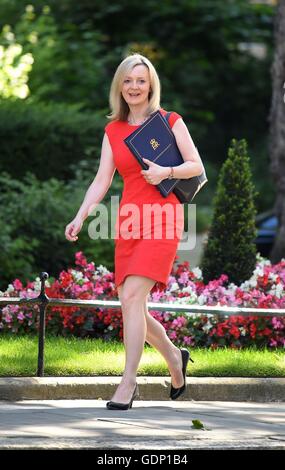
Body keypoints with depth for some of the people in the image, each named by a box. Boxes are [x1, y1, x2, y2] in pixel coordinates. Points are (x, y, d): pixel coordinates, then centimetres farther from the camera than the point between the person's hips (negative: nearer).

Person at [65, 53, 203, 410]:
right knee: (130, 306, 3)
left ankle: (128, 382, -16)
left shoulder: (170, 121, 2)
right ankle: (174, 357, 29)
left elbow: (196, 166, 2)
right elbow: (102, 180, 8)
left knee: (131, 297, -18)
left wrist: (166, 172, -16)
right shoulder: (113, 130, 13)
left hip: (163, 219, -5)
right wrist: (80, 217, -4)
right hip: (128, 222, 5)